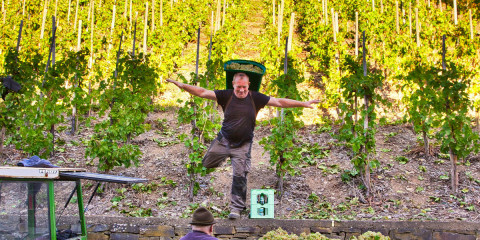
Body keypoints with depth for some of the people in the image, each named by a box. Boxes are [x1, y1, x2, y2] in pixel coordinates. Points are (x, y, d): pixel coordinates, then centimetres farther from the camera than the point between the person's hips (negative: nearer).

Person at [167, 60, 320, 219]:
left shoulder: (255, 98, -6)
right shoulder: (226, 96, -7)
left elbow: (280, 102, -3)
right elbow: (203, 93, -9)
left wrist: (303, 104, -6)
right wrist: (182, 85, -18)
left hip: (243, 145, -1)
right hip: (223, 140, 2)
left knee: (239, 176, -3)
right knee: (207, 164, 12)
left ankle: (236, 208, 11)